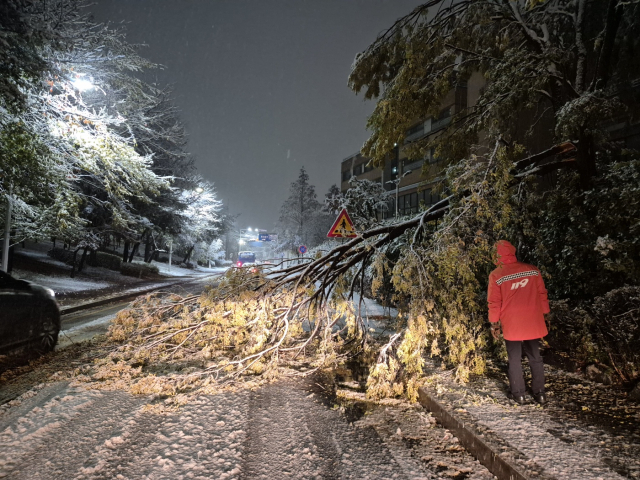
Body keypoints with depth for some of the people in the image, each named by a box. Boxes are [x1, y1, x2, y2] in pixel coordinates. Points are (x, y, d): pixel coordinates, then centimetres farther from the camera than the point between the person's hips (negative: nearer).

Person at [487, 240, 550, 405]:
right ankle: (539, 393, 22)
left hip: (511, 324, -3)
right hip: (533, 322, 3)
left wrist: (494, 323, 2)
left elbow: (494, 302, -8)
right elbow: (542, 294, 5)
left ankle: (518, 393, 18)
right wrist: (544, 315, 17)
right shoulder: (532, 270, -1)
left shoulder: (496, 275, -10)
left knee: (515, 359, 10)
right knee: (535, 357, 15)